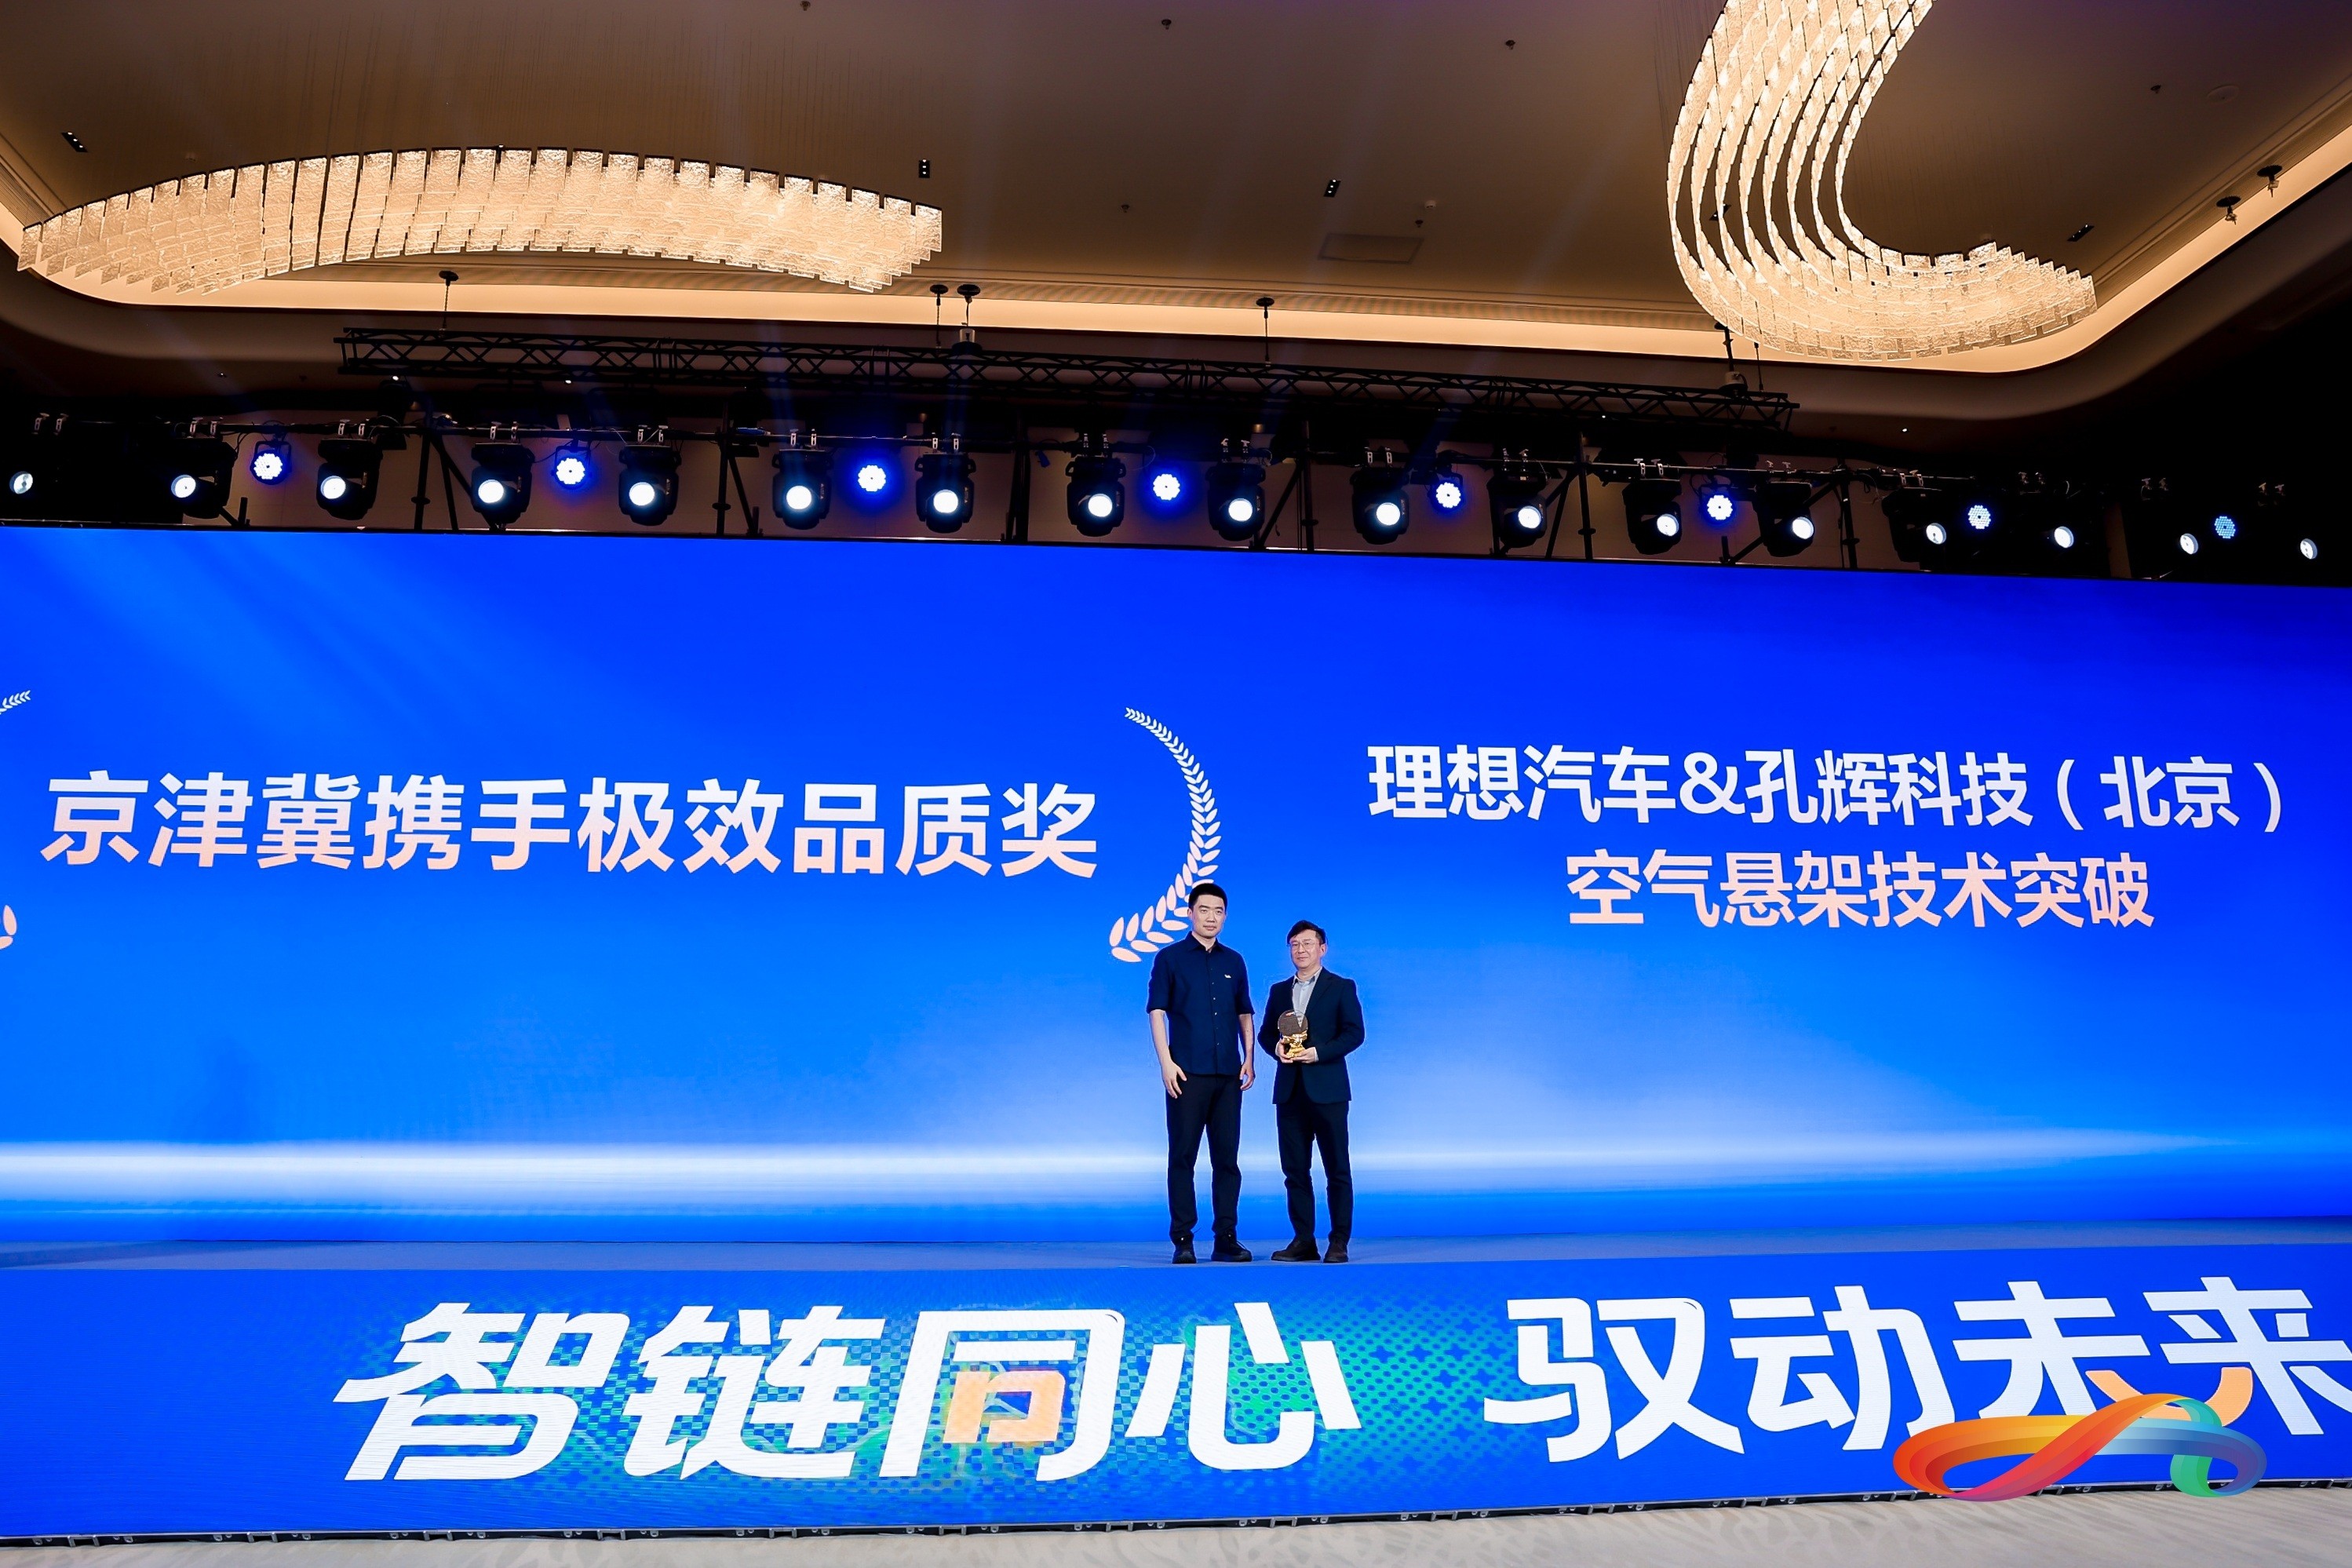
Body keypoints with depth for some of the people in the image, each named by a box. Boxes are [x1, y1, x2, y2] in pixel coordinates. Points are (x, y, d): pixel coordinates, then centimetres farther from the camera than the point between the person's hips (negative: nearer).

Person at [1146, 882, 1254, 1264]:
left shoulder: (1234, 961, 13)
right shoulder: (1170, 958, 2)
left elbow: (1244, 1014, 16)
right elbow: (1157, 1012, -2)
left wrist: (1249, 1058, 5)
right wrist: (1166, 1062, -11)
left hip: (1228, 1075, 4)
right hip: (1187, 1074, -3)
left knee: (1227, 1158, 6)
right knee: (1183, 1156, 0)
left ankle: (1226, 1239, 13)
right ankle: (1183, 1240, 7)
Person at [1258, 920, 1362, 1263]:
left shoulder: (1342, 987, 2)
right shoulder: (1279, 990, 15)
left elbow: (1354, 1033, -5)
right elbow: (1265, 1032, 16)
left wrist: (1319, 1052, -17)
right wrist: (1276, 1046, -7)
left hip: (1327, 1090, -4)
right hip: (1289, 1091, 4)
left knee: (1337, 1168, 0)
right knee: (1295, 1168, 5)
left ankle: (1339, 1242, 7)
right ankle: (1303, 1240, 12)